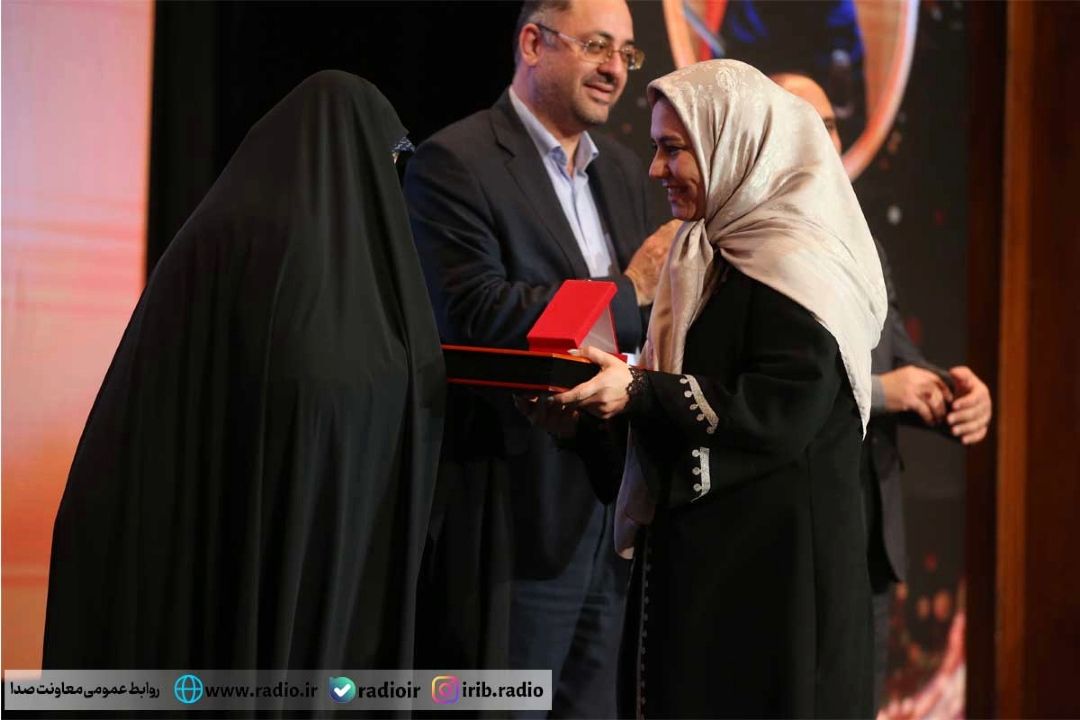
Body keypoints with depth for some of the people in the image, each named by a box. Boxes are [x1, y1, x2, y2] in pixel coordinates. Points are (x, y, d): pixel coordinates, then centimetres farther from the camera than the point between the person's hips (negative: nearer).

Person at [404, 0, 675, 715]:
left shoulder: (623, 169, 17)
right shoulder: (454, 163, -7)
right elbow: (476, 318, -19)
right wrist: (630, 293, -15)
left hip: (610, 506, 7)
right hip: (516, 508, -7)